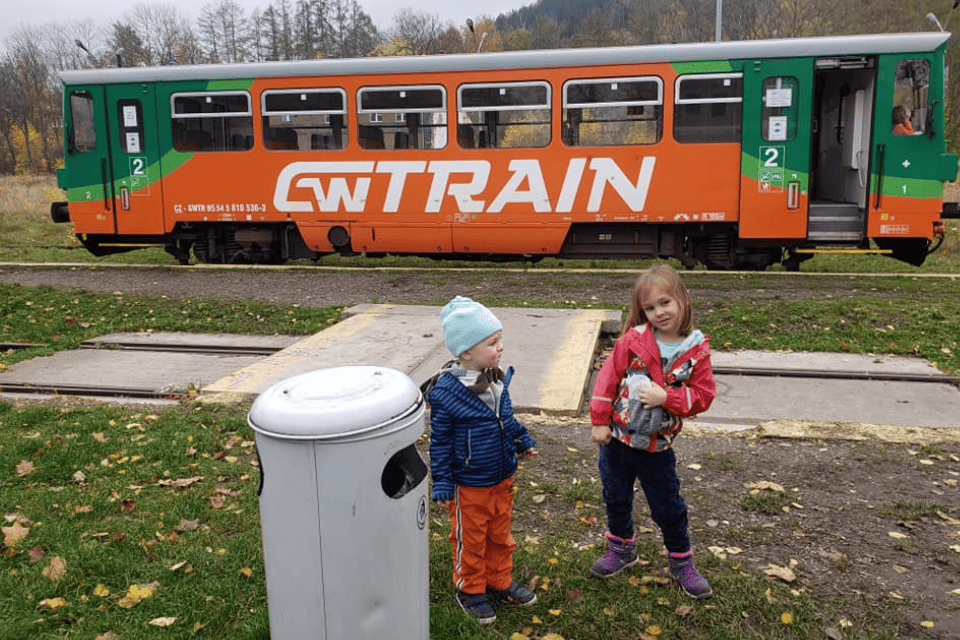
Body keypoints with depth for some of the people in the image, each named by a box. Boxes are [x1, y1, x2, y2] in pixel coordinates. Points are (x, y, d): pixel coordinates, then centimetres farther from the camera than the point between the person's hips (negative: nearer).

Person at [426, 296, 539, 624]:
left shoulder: (496, 378, -4)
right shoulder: (446, 391, -24)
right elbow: (440, 442, -16)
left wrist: (523, 442, 20)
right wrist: (442, 484, -12)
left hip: (502, 478, 6)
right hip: (469, 486, -6)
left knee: (500, 535, 23)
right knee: (471, 540, 15)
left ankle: (500, 583, 43)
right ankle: (470, 590, 36)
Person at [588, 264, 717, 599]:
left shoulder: (696, 350, -9)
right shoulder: (633, 340, -11)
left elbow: (703, 395, -8)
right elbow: (608, 377, -6)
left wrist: (666, 397, -22)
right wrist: (600, 421, -7)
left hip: (657, 447, -1)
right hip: (616, 439, 1)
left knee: (668, 508, 13)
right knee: (616, 499, 19)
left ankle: (681, 562, 36)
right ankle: (622, 549, 43)